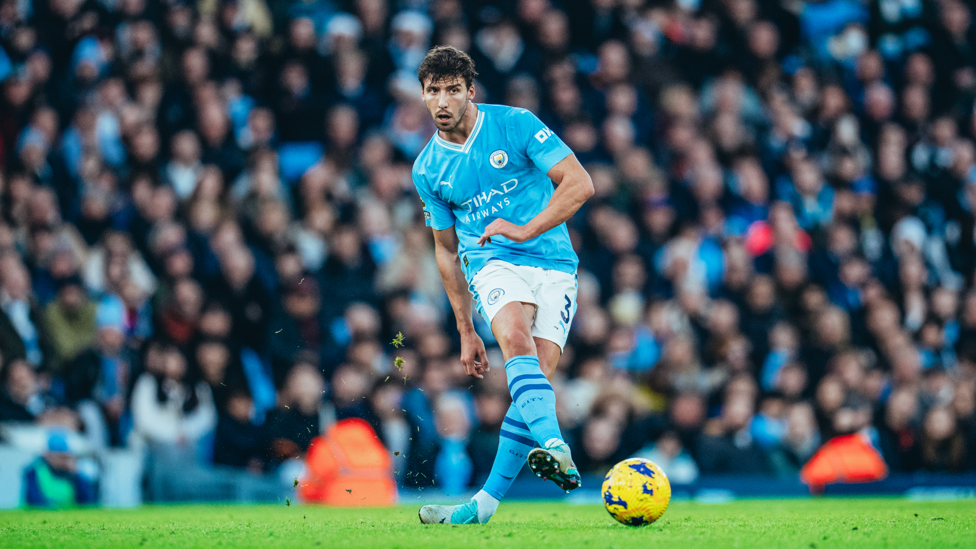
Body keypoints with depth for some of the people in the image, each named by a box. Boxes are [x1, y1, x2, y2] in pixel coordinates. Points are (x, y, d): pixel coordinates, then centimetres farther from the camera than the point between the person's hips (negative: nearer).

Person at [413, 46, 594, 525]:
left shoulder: (515, 125, -2)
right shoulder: (427, 169, 9)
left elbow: (580, 184, -7)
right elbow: (446, 250, 18)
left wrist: (526, 229, -19)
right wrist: (465, 331, 15)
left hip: (554, 263, -1)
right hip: (492, 264, 1)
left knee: (538, 373, -16)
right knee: (515, 339, -31)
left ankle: (487, 502, -11)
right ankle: (555, 446, -52)